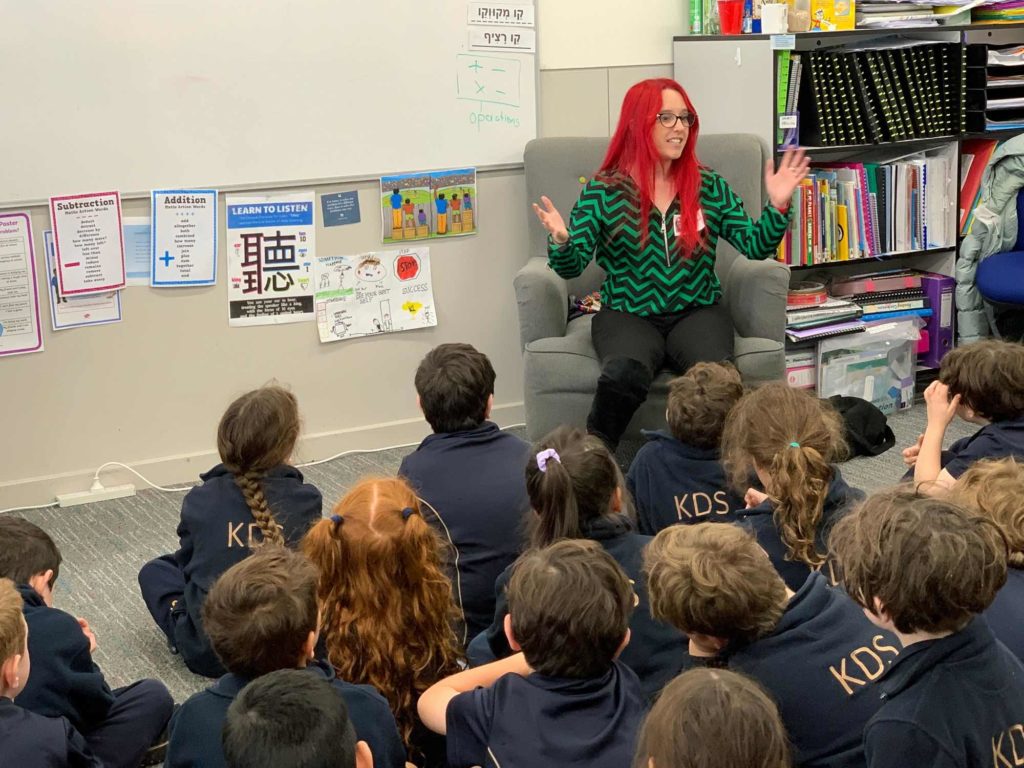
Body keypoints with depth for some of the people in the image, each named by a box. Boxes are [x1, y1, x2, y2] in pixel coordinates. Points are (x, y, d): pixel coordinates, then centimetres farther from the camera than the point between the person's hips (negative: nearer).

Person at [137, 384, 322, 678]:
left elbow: (187, 562, 8)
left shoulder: (200, 500, -8)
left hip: (206, 651, 1)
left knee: (154, 571, 27)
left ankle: (187, 636, 12)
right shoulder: (306, 501, -10)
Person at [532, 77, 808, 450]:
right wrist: (561, 241, -24)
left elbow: (755, 246, 5)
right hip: (627, 315, -1)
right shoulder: (604, 190, 2)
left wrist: (777, 206, -11)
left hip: (697, 311, 2)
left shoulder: (709, 186, 9)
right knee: (625, 375, -35)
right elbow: (573, 266, -2)